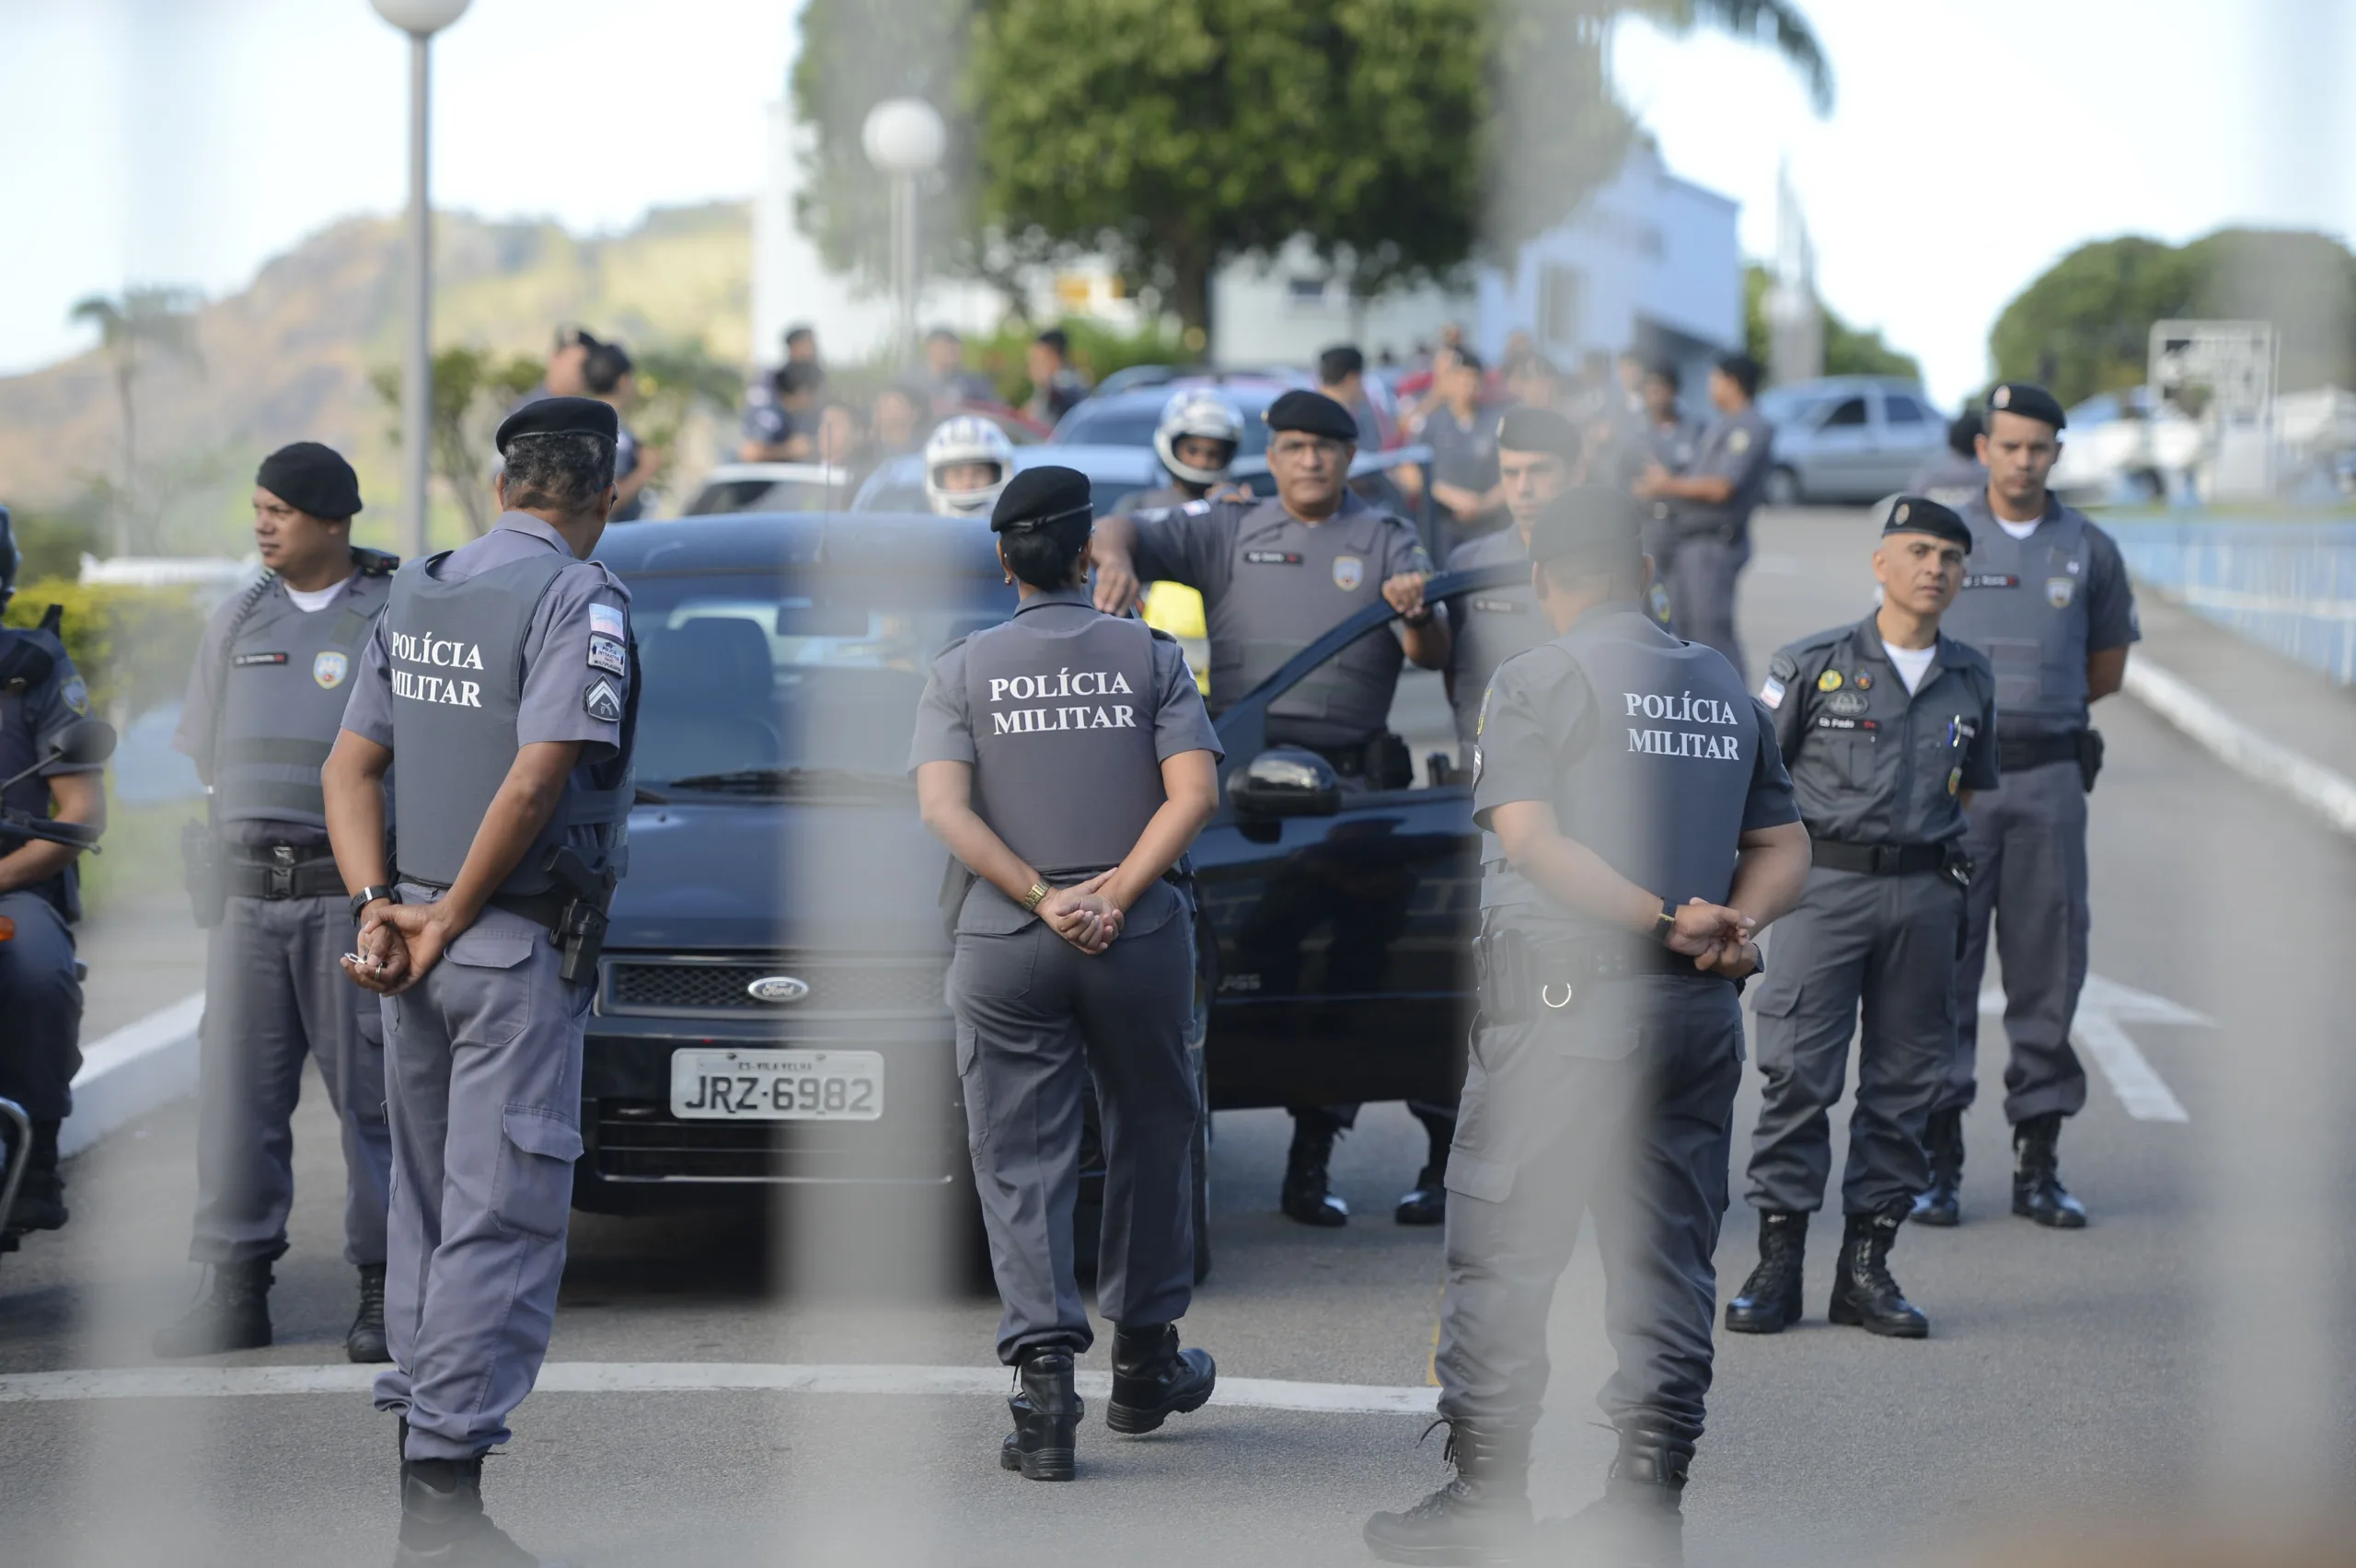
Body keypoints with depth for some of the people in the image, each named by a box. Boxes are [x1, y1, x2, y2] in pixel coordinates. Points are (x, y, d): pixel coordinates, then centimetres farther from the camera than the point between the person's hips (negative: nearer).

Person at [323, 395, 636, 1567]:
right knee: (501, 1216, -6)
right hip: (519, 947, -7)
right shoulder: (579, 599, -11)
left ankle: (418, 1454, 18)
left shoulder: (415, 594, 12)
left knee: (429, 1203, 15)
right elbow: (537, 780, -20)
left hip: (418, 946, 7)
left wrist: (377, 902, 0)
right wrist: (447, 923, -12)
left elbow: (350, 767, 9)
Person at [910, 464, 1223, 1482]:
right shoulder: (1150, 658, 3)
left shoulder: (962, 671, 4)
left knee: (1021, 1165, 2)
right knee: (1150, 1140, 16)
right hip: (1141, 940, 0)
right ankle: (1145, 1367, 25)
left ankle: (1044, 1377, -11)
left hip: (1005, 943, 0)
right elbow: (1194, 792, -9)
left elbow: (944, 807, -8)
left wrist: (1042, 899, -11)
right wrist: (1118, 894, -12)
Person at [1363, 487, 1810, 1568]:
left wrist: (1663, 921, -16)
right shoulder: (1724, 688, 14)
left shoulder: (1535, 680, -3)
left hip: (1566, 1008, -5)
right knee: (1667, 1257, 9)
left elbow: (1531, 840, -14)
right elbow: (1783, 846, 12)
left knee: (1502, 1250, 3)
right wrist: (1734, 926, -5)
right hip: (1700, 1010, 5)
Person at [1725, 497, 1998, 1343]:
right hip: (1826, 884, -4)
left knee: (1905, 1082, 5)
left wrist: (1947, 879, 12)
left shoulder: (1970, 679, 12)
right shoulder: (1813, 664, 1)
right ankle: (1777, 1262, -1)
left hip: (1924, 894, 4)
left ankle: (1866, 1265, 12)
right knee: (1798, 1074, -7)